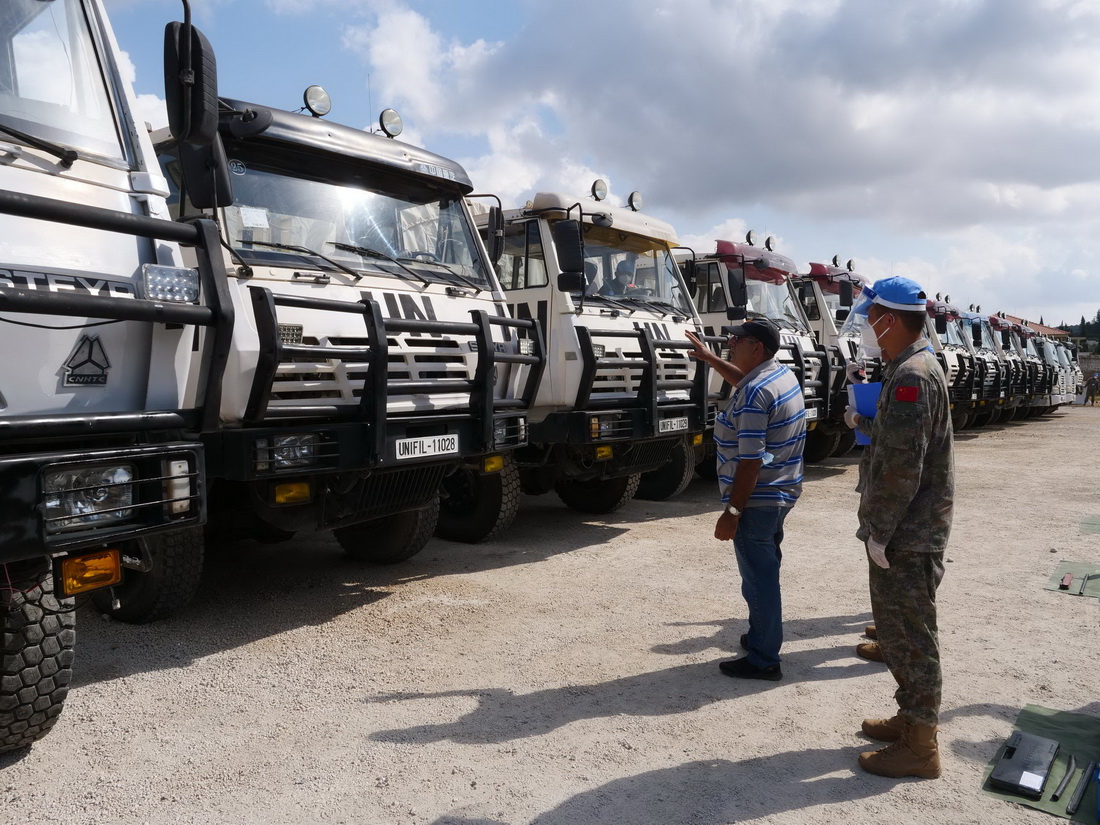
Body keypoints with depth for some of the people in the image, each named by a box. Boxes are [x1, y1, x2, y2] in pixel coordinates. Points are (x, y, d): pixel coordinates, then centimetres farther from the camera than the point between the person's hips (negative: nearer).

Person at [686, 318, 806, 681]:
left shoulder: (754, 394, -23)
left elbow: (750, 461, -25)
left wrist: (732, 511, -21)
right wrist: (709, 358, 32)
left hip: (757, 500, -10)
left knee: (759, 579, 0)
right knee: (764, 574, 23)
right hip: (780, 494, 10)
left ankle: (763, 660, 12)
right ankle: (762, 637, 38)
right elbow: (743, 379, 31)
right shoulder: (783, 375, 7)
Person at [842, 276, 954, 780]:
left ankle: (919, 747, 14)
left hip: (906, 539, -10)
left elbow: (902, 466, -24)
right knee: (896, 628, 20)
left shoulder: (911, 376, -20)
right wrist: (865, 424, 17)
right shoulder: (910, 369, 13)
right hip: (906, 533, 10)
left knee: (910, 636, 1)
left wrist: (879, 532, -19)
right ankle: (912, 718, 35)